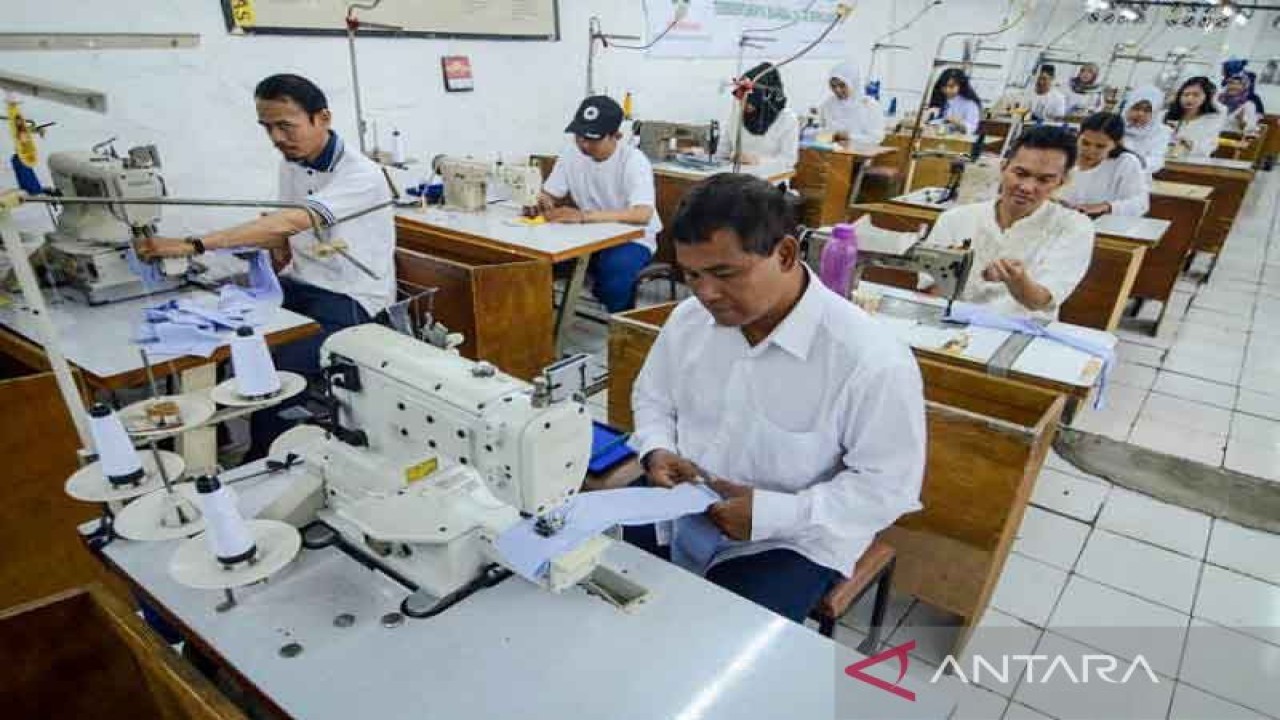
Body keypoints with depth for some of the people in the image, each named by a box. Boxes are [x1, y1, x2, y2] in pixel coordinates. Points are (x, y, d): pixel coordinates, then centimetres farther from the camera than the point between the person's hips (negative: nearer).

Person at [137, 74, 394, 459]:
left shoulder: (361, 175, -18)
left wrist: (192, 246, -35)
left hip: (349, 304, -7)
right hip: (298, 286, 8)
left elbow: (288, 223, -31)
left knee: (274, 371, -28)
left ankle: (262, 466, -6)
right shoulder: (291, 167, 9)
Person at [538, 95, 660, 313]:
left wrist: (583, 216, -43)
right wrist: (543, 202, -23)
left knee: (615, 267, -37)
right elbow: (548, 195, 5)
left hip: (633, 239, -5)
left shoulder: (633, 160, -21)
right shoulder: (571, 154, -3)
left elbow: (642, 214, -35)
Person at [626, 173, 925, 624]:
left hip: (789, 541, -4)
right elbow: (652, 397, 12)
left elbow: (888, 484, -16)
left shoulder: (872, 360, -23)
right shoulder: (690, 318, -5)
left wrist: (771, 513, -24)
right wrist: (656, 451, -10)